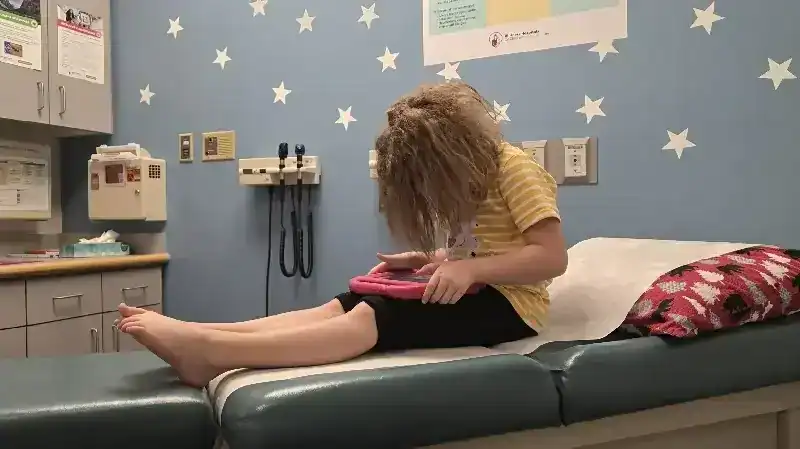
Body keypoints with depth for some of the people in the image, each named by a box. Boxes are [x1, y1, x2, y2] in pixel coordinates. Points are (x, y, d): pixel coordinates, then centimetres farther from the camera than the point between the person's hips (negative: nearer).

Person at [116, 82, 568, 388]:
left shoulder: (514, 168, -11)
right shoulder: (472, 179, 16)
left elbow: (553, 257, -19)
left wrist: (470, 270, -28)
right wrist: (431, 260, 0)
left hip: (505, 303, -7)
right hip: (470, 292, 8)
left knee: (371, 318, -29)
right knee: (341, 307, -16)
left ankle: (208, 349, -40)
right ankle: (200, 334, -28)